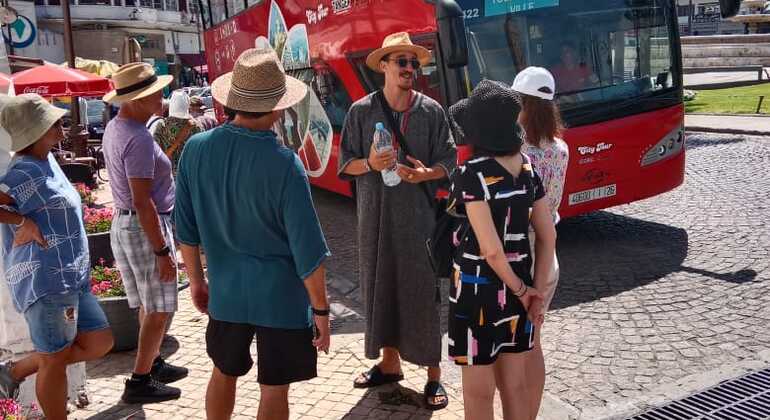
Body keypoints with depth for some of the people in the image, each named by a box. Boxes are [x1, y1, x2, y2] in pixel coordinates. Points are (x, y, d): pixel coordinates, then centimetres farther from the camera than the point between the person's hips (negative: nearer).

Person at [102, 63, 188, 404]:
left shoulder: (114, 128, 8)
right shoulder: (138, 138, -23)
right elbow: (142, 201, -25)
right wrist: (163, 251, -22)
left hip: (123, 224, 10)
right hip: (146, 228, -10)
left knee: (149, 305, 21)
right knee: (159, 309, 2)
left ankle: (153, 364, 33)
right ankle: (140, 382, 9)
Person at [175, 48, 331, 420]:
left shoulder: (196, 149, -8)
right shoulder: (284, 164, -21)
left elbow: (186, 228, 1)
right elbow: (307, 249, -18)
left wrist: (196, 280, 16)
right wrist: (321, 309, -6)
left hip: (225, 291, 4)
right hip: (281, 296, -4)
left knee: (224, 373, 25)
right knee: (274, 388, 11)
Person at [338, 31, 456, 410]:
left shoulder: (431, 111, 1)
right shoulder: (361, 111, 3)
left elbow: (449, 161, 4)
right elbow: (345, 164, 5)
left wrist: (426, 174, -16)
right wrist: (369, 164, -16)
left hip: (419, 216, -1)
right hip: (375, 216, 2)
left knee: (423, 292, -1)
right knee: (380, 287, 9)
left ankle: (434, 375, 11)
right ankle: (389, 362, 27)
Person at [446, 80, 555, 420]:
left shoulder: (471, 175, -18)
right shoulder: (526, 168, 2)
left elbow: (491, 249, -23)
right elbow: (548, 237, 5)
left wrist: (521, 290, -8)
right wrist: (535, 292, 7)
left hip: (478, 291, -6)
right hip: (515, 290, 6)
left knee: (478, 393, 10)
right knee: (514, 386, 19)